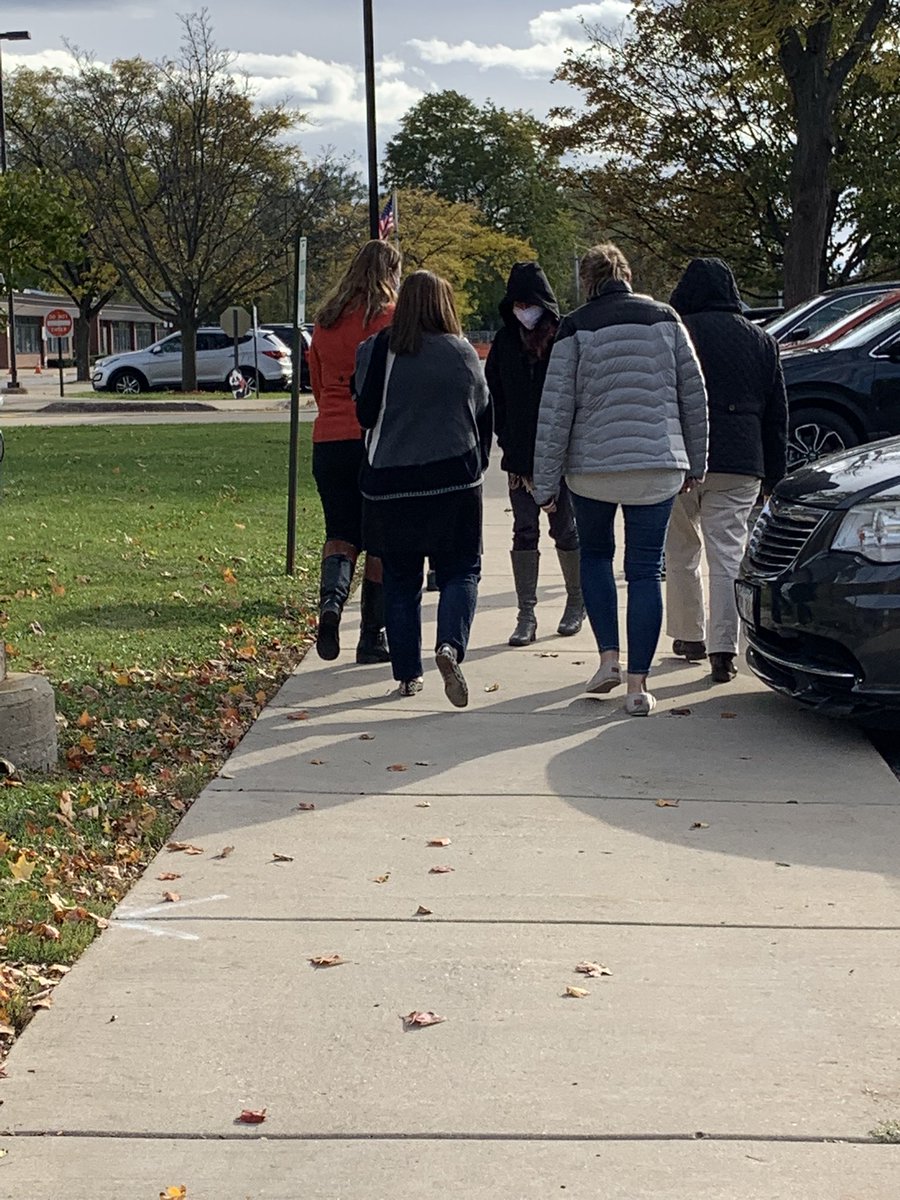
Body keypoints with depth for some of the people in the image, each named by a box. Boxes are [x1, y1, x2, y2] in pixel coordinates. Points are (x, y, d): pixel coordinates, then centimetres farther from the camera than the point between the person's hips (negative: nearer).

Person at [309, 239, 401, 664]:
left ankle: (331, 597, -16)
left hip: (328, 440, 4)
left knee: (341, 531, 13)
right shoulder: (392, 317, -5)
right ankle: (372, 637, 10)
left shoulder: (325, 321, 10)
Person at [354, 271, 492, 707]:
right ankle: (450, 645, -17)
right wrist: (475, 464, 21)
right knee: (460, 571, 8)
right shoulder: (462, 354, -3)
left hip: (388, 484, 1)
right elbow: (482, 414, 6)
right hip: (454, 481, -1)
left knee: (400, 580, 11)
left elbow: (366, 414, 3)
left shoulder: (375, 352, -4)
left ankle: (407, 673, 12)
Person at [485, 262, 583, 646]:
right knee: (524, 531, 2)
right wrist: (508, 442, 1)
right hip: (520, 456, 3)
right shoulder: (505, 341, 5)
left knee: (565, 529, 6)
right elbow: (494, 395, 9)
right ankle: (526, 615, 5)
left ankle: (577, 601, 26)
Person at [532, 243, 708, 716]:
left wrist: (546, 482, -1)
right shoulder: (665, 319, 4)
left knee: (595, 555, 22)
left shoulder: (575, 328, -3)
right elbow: (693, 394, 7)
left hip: (591, 466, -1)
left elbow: (555, 409, -6)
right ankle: (638, 685, 3)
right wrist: (695, 462, 17)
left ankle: (609, 657, 11)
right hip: (658, 465, 1)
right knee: (645, 571, 5)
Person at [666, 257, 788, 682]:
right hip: (741, 465, 2)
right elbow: (777, 413, 15)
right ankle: (723, 649, -8)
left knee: (681, 553, 15)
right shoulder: (761, 340, 11)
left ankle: (690, 636, 22)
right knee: (727, 556, 0)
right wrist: (773, 472, 19)